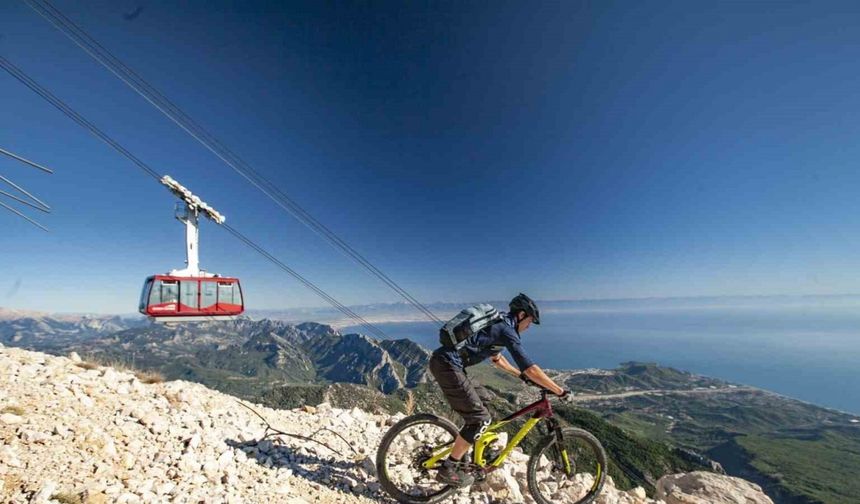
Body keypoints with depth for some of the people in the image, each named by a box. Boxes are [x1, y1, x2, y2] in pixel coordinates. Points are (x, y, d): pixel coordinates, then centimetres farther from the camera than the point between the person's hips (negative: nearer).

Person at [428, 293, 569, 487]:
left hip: (440, 360, 10)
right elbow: (530, 368, -12)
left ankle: (460, 455, 36)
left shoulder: (497, 324, 21)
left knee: (475, 410, 23)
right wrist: (561, 392, -2)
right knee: (481, 418, 1)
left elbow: (496, 358, 34)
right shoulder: (507, 330, -8)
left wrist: (521, 375, 36)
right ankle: (449, 469, 12)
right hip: (448, 365, -10)